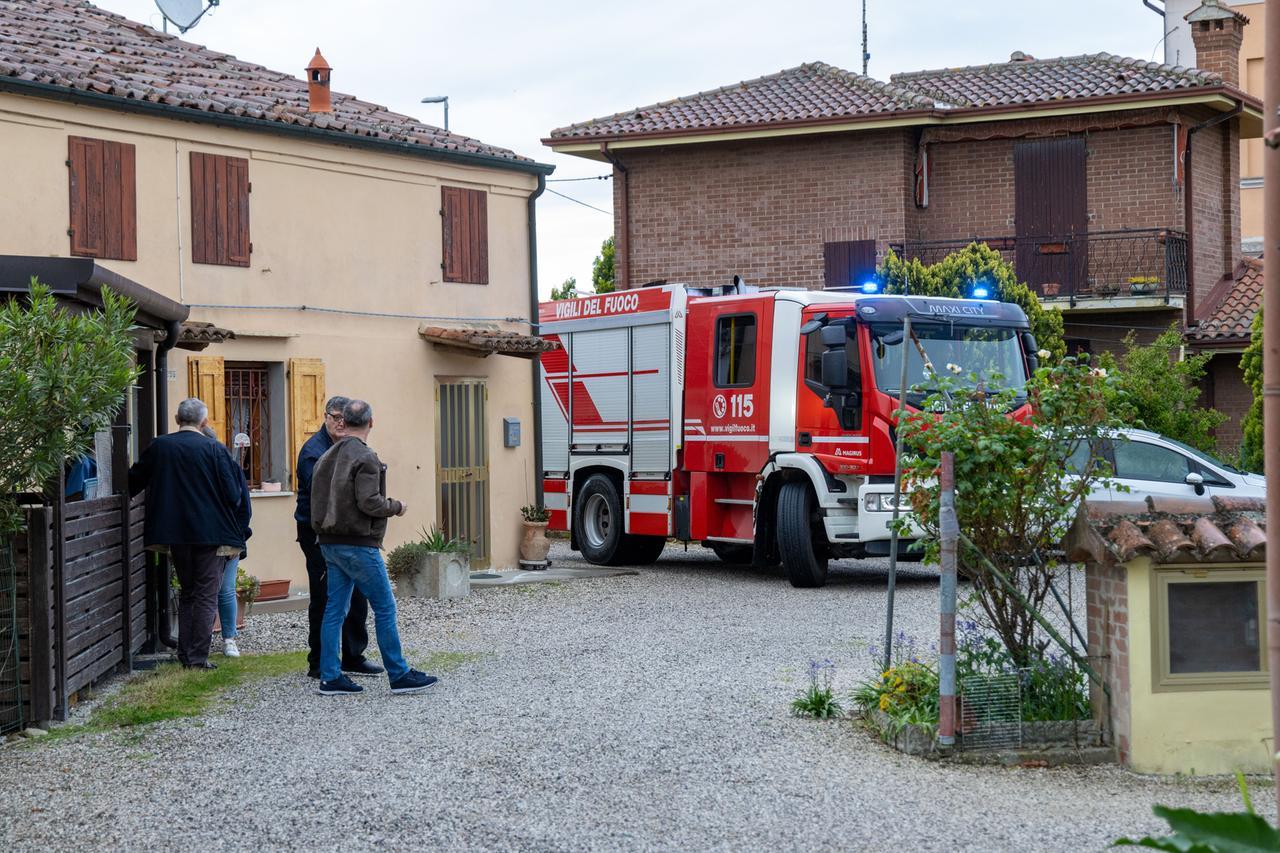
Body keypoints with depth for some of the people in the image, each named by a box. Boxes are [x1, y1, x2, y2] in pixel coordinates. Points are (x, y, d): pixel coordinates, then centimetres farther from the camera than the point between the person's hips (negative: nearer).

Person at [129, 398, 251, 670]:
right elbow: (233, 494, -10)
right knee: (207, 595, 3)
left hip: (174, 533, 4)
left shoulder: (159, 447, -1)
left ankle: (185, 653, 17)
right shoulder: (214, 450, -11)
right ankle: (198, 656, -2)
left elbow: (134, 482, 10)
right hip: (210, 533, -4)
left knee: (187, 593, 17)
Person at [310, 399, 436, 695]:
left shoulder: (326, 457, 11)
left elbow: (318, 499, 13)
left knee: (335, 609, 9)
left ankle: (329, 677, 9)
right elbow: (369, 502, -20)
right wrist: (396, 507, -5)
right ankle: (399, 675, 1)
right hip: (358, 544, -8)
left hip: (330, 543, 8)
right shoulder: (365, 458, -14)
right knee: (385, 607, -2)